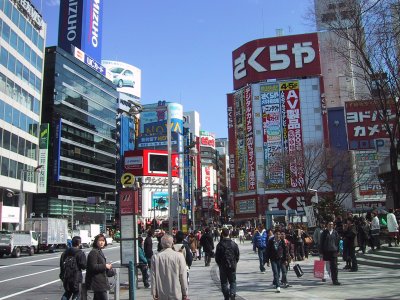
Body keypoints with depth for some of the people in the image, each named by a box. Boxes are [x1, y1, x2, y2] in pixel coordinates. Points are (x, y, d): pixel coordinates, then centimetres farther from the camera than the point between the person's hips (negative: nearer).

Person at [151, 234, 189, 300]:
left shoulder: (155, 257, -4)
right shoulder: (179, 256, -9)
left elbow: (153, 277, 0)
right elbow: (183, 276, -6)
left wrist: (154, 293, 8)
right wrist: (185, 293, 3)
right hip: (176, 294, -1)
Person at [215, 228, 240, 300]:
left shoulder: (220, 244, -11)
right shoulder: (234, 244, -4)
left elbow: (217, 257, -5)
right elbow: (237, 255, 3)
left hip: (223, 266, -2)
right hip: (232, 266, 2)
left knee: (224, 282, 10)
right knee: (233, 281, 11)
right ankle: (232, 293, -10)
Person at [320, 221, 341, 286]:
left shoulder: (335, 232, 8)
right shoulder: (324, 233, 3)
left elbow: (338, 241, 12)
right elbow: (321, 242, 3)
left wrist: (338, 251, 6)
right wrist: (321, 252, -1)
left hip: (334, 251, 1)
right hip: (326, 252, -1)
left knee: (334, 266, -4)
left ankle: (335, 280, -3)